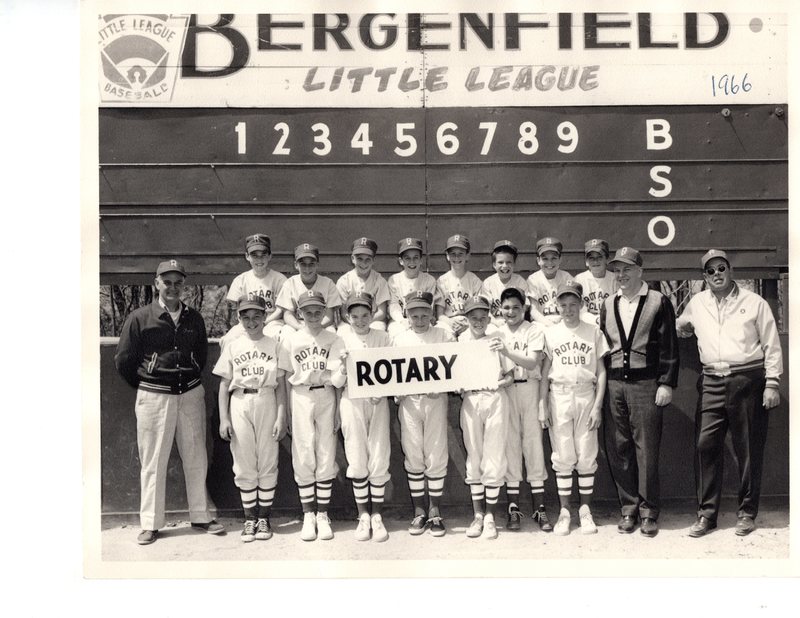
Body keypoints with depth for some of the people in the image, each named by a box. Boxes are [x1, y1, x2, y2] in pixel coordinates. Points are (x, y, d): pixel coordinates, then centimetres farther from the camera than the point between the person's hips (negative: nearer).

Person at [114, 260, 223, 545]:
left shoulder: (194, 319, 7)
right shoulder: (140, 318, -4)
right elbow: (123, 361, 2)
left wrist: (191, 380, 12)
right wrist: (145, 385, 9)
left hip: (191, 394, 3)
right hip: (154, 397, -3)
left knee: (196, 458, 8)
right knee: (153, 461, 3)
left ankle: (201, 516, 20)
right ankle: (150, 524, 13)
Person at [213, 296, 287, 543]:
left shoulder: (274, 345, 4)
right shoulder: (233, 347, 7)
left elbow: (281, 384, 2)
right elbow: (224, 384, 7)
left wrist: (281, 417, -4)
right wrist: (223, 418, -1)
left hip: (266, 402, -1)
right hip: (239, 404, 1)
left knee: (267, 462, 2)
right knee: (244, 464, 4)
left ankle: (264, 518, 12)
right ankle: (249, 518, 14)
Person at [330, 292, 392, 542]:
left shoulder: (382, 337, 3)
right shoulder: (343, 339, 0)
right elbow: (336, 382, 0)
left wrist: (382, 392, -12)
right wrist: (344, 365, -19)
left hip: (378, 401, 1)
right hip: (352, 401, 0)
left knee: (379, 460, 0)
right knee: (357, 461, 3)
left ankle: (377, 515, 12)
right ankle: (363, 515, 15)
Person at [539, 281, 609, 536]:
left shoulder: (593, 333, 4)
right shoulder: (550, 333, 4)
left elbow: (601, 372, 4)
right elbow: (544, 373, 5)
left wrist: (597, 406, -3)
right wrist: (543, 405, -2)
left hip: (586, 395, 0)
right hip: (559, 396, 0)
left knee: (587, 456, 2)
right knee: (563, 457, 3)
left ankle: (585, 510, 13)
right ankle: (564, 512, 10)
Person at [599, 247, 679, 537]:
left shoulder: (659, 302, 2)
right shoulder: (608, 305, 14)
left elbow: (669, 347, -1)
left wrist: (666, 383, -8)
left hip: (646, 385, -4)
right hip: (614, 385, 4)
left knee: (647, 450, -1)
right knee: (618, 450, 5)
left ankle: (649, 513, 10)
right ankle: (628, 509, 16)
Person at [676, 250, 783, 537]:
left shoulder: (754, 302, 3)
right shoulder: (697, 304, 12)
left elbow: (772, 346, 3)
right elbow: (679, 328, 32)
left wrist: (772, 384, -3)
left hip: (747, 381, -3)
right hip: (712, 382, 3)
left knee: (749, 449, 3)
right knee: (705, 446, -1)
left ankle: (747, 513, 16)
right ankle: (706, 514, 7)